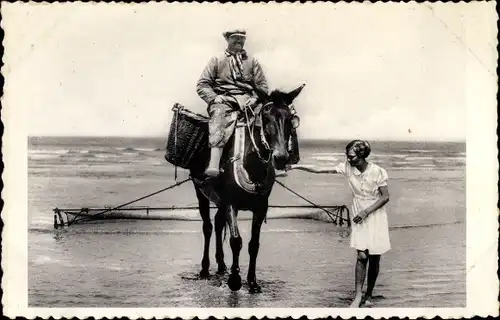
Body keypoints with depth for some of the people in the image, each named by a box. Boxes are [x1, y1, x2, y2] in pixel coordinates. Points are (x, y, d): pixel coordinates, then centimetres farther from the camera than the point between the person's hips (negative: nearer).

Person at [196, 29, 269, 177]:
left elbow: (262, 86, 15)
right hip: (223, 100, -2)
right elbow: (202, 85, 11)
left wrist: (256, 98, -6)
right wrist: (214, 98, -8)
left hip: (247, 100, 2)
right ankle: (213, 166, -51)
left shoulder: (252, 61, 23)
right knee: (219, 115, -37)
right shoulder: (216, 60, 18)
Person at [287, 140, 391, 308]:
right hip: (359, 216, 2)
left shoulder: (378, 172, -16)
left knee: (374, 258, 4)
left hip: (375, 216, -1)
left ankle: (368, 295, 20)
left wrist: (366, 211, -17)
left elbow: (385, 197, -10)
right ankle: (358, 296, 1)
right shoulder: (347, 167, -8)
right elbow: (319, 170, -9)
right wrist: (296, 166, -14)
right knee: (362, 256, -8)